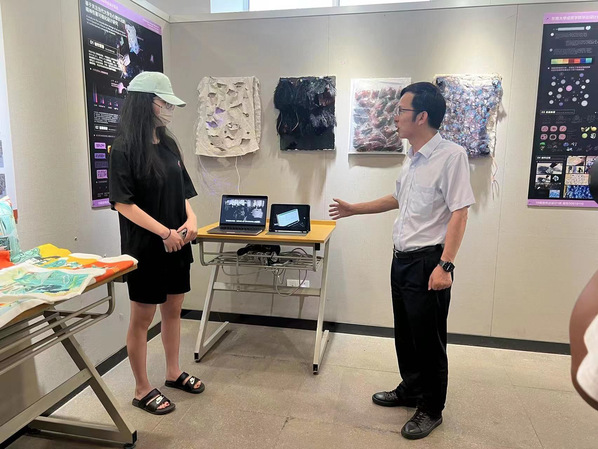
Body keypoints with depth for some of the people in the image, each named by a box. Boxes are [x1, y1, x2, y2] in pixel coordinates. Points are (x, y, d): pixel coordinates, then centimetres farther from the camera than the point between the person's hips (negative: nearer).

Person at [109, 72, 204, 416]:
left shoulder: (169, 144, 9)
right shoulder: (125, 148, -11)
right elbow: (123, 202, -16)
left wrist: (191, 220, -7)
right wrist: (164, 233, -19)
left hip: (177, 245, 7)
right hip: (145, 248, -7)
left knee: (174, 309, 16)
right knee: (142, 318, 6)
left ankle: (174, 373, 35)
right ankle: (143, 390, 22)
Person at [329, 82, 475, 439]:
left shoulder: (451, 155, -16)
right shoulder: (413, 158, 10)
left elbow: (459, 213, -19)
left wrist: (445, 265, -24)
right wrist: (354, 209, 26)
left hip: (427, 262, -8)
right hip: (402, 258, 8)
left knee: (428, 339, 6)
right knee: (405, 332, 20)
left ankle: (431, 410, 26)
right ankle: (411, 390, 40)